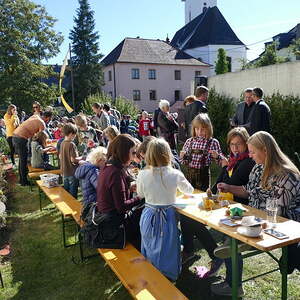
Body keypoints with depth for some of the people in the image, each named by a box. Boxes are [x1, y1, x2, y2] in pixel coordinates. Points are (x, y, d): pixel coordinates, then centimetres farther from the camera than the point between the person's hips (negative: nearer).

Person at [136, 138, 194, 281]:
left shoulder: (143, 175, -15)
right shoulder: (175, 174, -17)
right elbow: (189, 190, 2)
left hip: (149, 217, 2)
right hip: (167, 217, -1)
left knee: (150, 248, 20)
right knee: (166, 249, 15)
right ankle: (167, 277, 30)